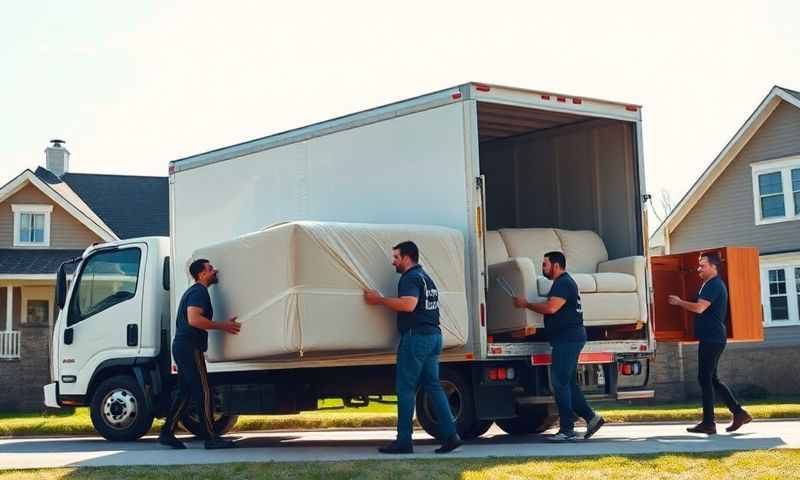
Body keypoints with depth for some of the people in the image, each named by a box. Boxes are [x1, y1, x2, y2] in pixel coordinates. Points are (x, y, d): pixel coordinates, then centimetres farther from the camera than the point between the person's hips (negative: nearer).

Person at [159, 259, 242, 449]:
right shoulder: (199, 292, -12)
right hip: (190, 347, -10)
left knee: (185, 393, 12)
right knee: (203, 392, -8)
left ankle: (167, 433, 12)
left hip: (181, 346, 10)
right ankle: (210, 438, -8)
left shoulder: (192, 291, 22)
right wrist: (222, 326, -20)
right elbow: (194, 319, -26)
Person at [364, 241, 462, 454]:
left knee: (406, 388, -4)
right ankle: (450, 435, 1)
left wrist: (379, 300, -18)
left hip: (416, 336, -10)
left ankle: (403, 440, -3)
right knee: (433, 385, 9)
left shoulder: (411, 278, -10)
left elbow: (408, 304, -26)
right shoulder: (426, 278, 22)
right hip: (433, 335, 10)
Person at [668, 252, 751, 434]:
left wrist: (679, 302, -9)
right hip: (712, 338, 11)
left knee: (705, 379, -7)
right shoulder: (712, 285, 20)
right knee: (711, 379, 14)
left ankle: (708, 424, -3)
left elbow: (699, 308, -22)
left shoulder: (714, 285, -14)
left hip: (711, 338, -11)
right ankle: (739, 413, 13)